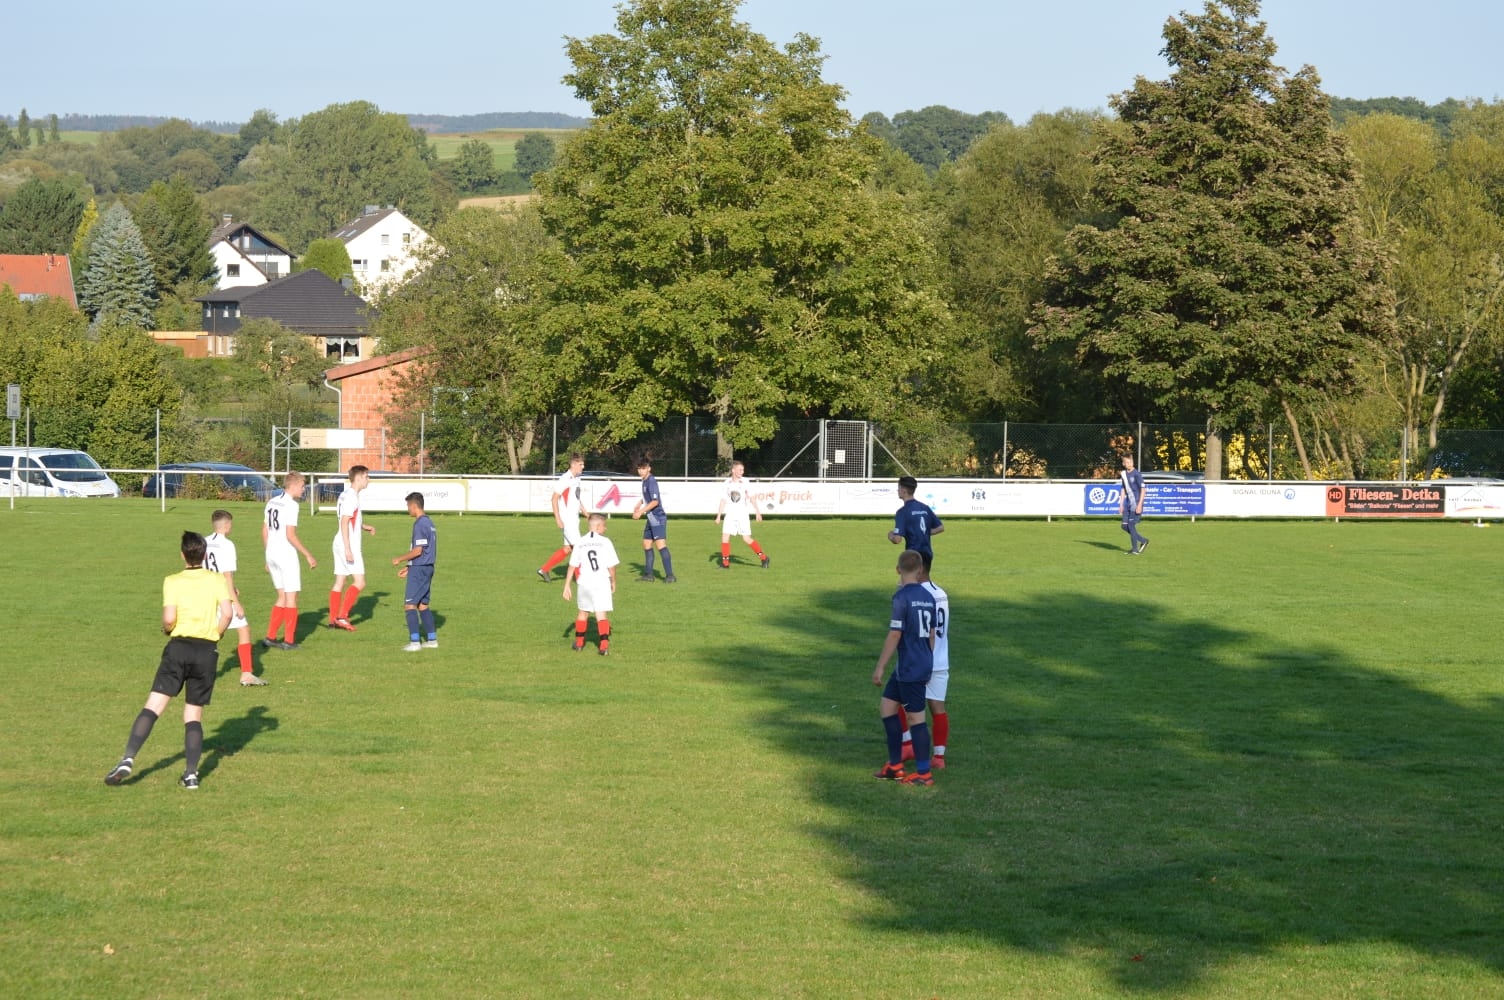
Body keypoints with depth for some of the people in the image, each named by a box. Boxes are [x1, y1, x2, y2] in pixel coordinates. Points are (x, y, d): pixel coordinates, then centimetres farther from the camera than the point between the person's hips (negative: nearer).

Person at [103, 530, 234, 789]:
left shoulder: (172, 582, 2)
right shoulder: (217, 580, 5)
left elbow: (169, 618, -10)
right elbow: (227, 612, -8)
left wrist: (167, 629, 11)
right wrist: (215, 635, 8)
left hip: (179, 646, -2)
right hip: (207, 652, 2)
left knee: (153, 707, -5)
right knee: (194, 716, 10)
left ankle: (128, 759, -18)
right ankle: (191, 773, 1)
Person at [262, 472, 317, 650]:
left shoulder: (272, 502, 10)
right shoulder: (291, 505, -14)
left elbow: (265, 532, 14)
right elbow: (290, 535, -18)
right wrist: (308, 555, -12)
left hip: (272, 554, 8)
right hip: (287, 555, -8)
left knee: (282, 597, 16)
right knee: (291, 598, 3)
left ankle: (270, 637, 13)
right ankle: (289, 641, 6)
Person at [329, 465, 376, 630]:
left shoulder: (346, 494, 14)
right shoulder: (351, 497, -16)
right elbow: (344, 523, -20)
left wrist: (364, 527, 19)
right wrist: (348, 549, -22)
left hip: (340, 543, 10)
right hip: (348, 544, -10)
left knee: (339, 582, 11)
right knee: (359, 581, -9)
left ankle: (333, 619, 13)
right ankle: (342, 616, -11)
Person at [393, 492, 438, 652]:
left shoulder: (420, 524, -16)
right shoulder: (429, 522, 14)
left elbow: (417, 551, -20)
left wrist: (399, 560, -6)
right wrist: (408, 567, 20)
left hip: (419, 569, -9)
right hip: (427, 568, 9)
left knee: (409, 604, -6)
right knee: (422, 605, 15)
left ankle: (414, 641, -9)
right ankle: (432, 639, 16)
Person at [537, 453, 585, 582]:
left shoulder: (576, 479, 12)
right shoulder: (565, 479, -15)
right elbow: (554, 498, -16)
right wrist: (558, 519, -19)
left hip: (574, 519, 9)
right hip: (566, 520, -9)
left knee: (567, 548, 11)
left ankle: (544, 570, 18)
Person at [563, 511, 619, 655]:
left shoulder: (580, 543, 3)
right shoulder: (605, 542, -5)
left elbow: (572, 566, 3)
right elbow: (612, 566, -4)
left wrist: (567, 586, 7)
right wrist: (613, 582, 12)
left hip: (584, 584, 3)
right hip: (601, 584, -3)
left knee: (583, 612, 21)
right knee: (601, 615, -5)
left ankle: (579, 642, 32)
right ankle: (604, 644, -17)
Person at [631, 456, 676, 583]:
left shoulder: (651, 482, -15)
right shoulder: (645, 481, 14)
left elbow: (655, 501, -22)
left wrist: (640, 512, -21)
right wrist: (638, 505, 14)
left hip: (658, 519, -10)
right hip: (651, 519, 10)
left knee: (661, 546, -14)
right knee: (647, 545, 14)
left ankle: (670, 575, -17)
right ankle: (648, 575, 21)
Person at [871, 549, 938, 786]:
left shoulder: (902, 596, -15)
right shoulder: (927, 596, 8)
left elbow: (895, 635, -17)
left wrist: (879, 667, -12)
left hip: (909, 668, -8)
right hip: (923, 665, 8)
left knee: (916, 717, -1)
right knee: (886, 707, 16)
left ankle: (924, 773, 5)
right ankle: (895, 766, 19)